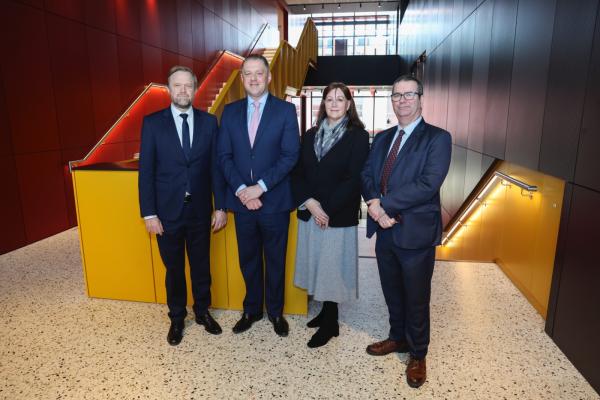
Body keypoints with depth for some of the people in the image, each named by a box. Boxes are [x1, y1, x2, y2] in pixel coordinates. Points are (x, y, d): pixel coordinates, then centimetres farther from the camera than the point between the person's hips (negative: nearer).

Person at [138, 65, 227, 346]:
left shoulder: (208, 122, 1)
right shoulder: (152, 123, -3)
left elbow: (216, 167, 1)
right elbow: (146, 171, -4)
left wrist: (220, 207, -1)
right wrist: (149, 214, -8)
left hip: (200, 211, 1)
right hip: (168, 211, -1)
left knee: (201, 265, 15)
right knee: (174, 269, 14)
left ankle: (202, 311, 37)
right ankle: (177, 317, 35)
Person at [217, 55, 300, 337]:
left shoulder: (285, 110, -3)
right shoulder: (230, 111, 6)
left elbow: (290, 155, -10)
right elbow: (224, 156, 3)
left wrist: (260, 187, -17)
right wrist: (241, 189, -12)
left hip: (275, 201, -2)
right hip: (241, 200, 3)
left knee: (275, 260, 12)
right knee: (248, 260, 16)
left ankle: (276, 312, 31)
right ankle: (252, 310, 35)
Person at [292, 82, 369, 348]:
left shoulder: (357, 136, -4)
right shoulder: (310, 135, 10)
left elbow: (354, 179, -11)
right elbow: (297, 172, 5)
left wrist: (327, 209, -15)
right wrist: (309, 203, -10)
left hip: (339, 216, -4)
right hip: (309, 213, 5)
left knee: (331, 267, 3)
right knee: (316, 264, 12)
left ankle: (329, 324, 20)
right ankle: (327, 312, 31)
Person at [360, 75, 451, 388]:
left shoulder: (437, 138, -9)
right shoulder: (382, 138, 11)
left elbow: (428, 184, -21)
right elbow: (366, 175, 5)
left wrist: (383, 204, -20)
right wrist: (373, 203, -16)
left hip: (415, 232, -5)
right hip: (384, 230, 5)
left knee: (416, 298, 11)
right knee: (392, 292, 21)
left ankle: (417, 354, 34)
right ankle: (397, 338, 44)